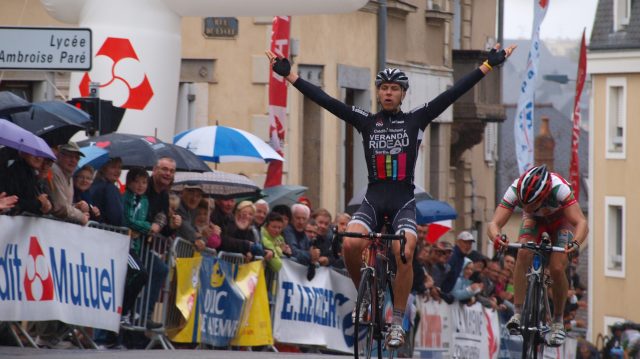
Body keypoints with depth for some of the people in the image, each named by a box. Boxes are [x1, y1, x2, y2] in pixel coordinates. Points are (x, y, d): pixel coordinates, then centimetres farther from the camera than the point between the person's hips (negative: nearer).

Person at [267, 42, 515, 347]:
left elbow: (454, 93, 0)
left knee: (404, 253, -27)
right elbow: (326, 101, 4)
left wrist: (488, 66, -5)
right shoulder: (366, 122, 8)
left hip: (403, 202, -1)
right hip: (373, 199, 1)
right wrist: (289, 75, -1)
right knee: (351, 244, -26)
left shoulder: (416, 121, 5)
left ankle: (397, 322, -13)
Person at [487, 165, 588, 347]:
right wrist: (496, 237, -62)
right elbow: (494, 224, -40)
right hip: (534, 220, 2)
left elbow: (581, 222, -47)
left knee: (557, 268, -18)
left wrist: (576, 242, -67)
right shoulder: (515, 190, -35)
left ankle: (558, 322, 1)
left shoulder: (559, 188, -42)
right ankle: (517, 314, -21)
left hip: (560, 221, -2)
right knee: (523, 254, -26)